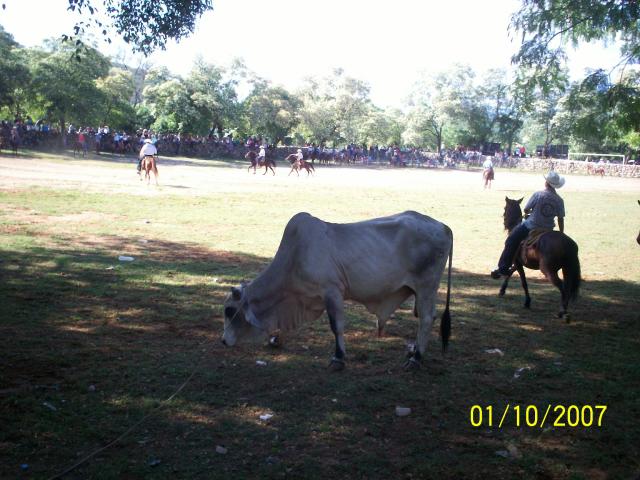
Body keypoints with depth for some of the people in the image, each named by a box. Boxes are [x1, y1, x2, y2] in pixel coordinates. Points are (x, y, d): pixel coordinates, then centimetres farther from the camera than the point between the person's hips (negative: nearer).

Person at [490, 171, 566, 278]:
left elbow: (526, 210, -6)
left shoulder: (538, 195, -14)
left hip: (530, 227, -4)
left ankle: (503, 268, 2)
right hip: (547, 230, 4)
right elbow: (561, 219, 0)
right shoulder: (560, 201, -5)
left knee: (511, 242, 7)